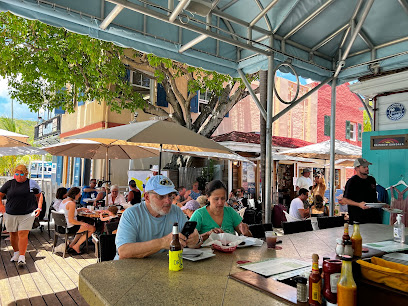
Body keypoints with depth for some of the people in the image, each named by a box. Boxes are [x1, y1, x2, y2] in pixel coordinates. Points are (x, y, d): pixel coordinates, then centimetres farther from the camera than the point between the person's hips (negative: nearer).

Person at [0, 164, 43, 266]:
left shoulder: (32, 183, 2)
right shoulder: (9, 183, 5)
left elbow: (39, 196, 10)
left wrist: (39, 208, 1)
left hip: (27, 215, -2)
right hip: (11, 215, 3)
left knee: (23, 234, -8)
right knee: (13, 234, 12)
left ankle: (22, 257, -5)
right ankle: (16, 252, 31)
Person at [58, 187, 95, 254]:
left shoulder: (64, 201, 7)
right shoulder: (72, 203, -22)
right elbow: (71, 220, -25)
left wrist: (80, 209, 17)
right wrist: (82, 223, -12)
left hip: (62, 226, 10)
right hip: (69, 228, -10)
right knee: (92, 228, -3)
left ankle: (72, 244, 24)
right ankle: (76, 246, 7)